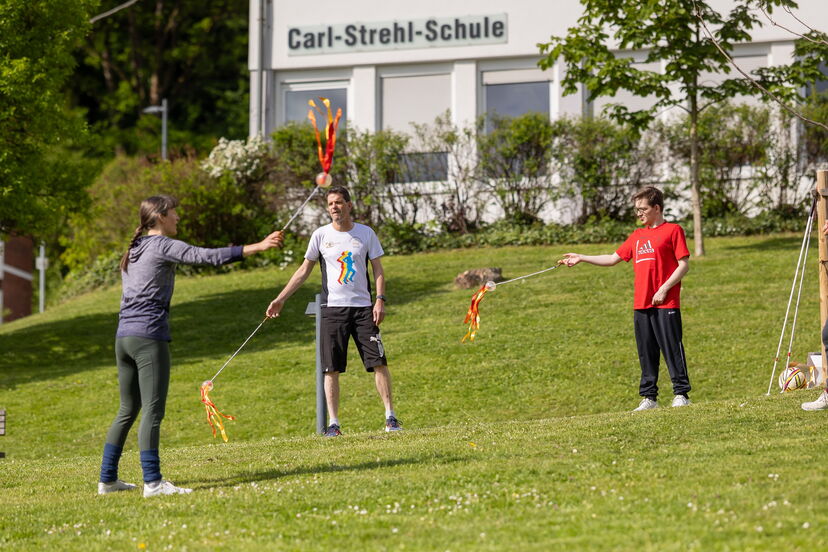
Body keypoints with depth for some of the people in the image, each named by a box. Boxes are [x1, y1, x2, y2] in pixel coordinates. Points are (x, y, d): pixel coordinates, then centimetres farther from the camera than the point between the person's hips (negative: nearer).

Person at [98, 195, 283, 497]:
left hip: (124, 337, 9)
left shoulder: (133, 251, 20)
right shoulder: (162, 246, -6)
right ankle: (152, 482, -15)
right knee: (153, 411, -10)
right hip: (149, 337, -9)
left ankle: (107, 479, 16)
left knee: (128, 410, 15)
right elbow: (208, 256, -16)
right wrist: (259, 246, -18)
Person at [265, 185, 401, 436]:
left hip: (363, 307, 0)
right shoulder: (321, 235, 5)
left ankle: (390, 417, -1)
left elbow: (378, 270, 8)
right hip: (333, 308, 0)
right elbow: (304, 270, 13)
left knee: (379, 362, -7)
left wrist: (380, 299, -7)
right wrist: (281, 299, 10)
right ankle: (333, 423, 0)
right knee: (331, 368, -3)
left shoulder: (366, 234, 5)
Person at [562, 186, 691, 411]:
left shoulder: (672, 230, -1)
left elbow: (684, 265, -6)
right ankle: (649, 397, 11)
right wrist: (581, 258, 17)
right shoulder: (637, 236, 19)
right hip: (641, 304, 7)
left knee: (672, 348, -5)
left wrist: (664, 289, -14)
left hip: (665, 304, -7)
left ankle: (681, 394, -1)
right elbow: (613, 259, 22)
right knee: (646, 352, 7)